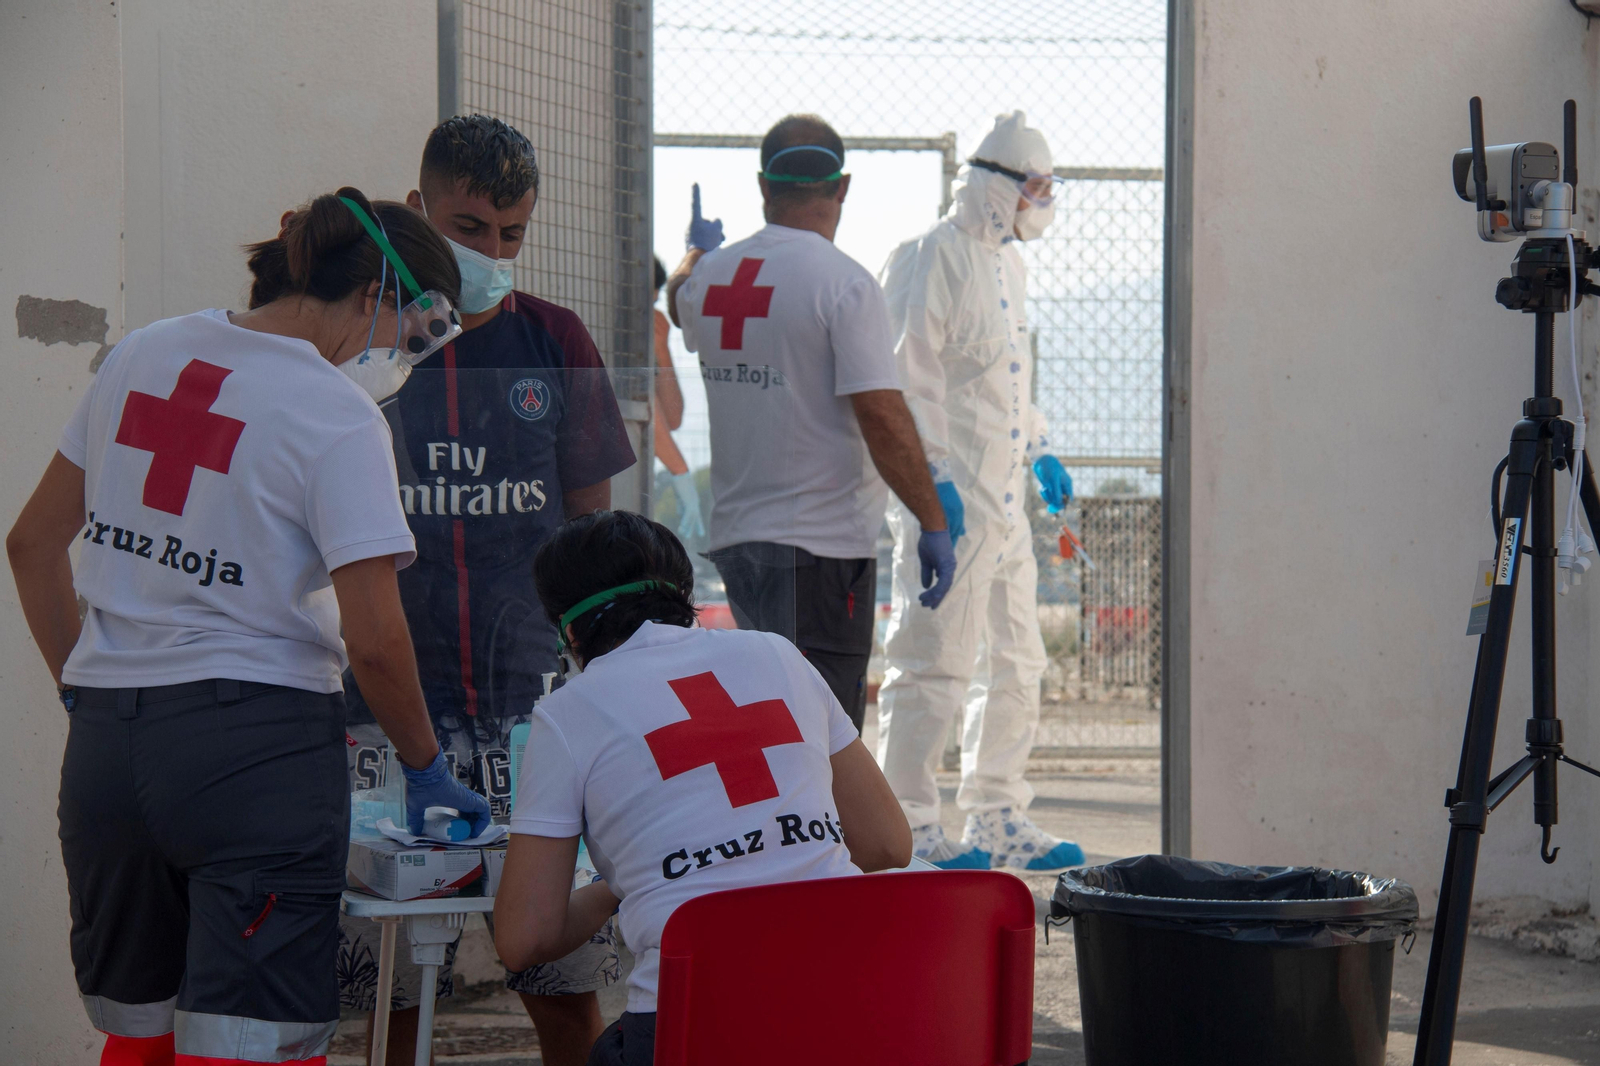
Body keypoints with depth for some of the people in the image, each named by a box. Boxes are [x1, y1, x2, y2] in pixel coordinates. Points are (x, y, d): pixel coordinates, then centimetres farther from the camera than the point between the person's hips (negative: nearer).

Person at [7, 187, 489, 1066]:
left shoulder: (143, 355, 9)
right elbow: (373, 639, -13)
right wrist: (424, 768, 2)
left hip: (104, 742, 7)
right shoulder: (338, 415, -10)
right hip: (259, 745, -6)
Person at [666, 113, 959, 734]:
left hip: (733, 536, 7)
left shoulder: (711, 276, 7)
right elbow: (881, 415, -19)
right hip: (824, 543, -7)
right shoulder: (843, 282, -13)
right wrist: (933, 524, -14)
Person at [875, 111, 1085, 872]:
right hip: (949, 497, -9)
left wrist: (1039, 451, 21)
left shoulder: (1006, 263, 18)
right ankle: (906, 824, 0)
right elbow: (905, 379, -16)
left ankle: (997, 817, 21)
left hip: (1003, 500, 9)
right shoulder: (932, 258, -11)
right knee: (936, 661, -7)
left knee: (1016, 665, 12)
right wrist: (932, 479, -21)